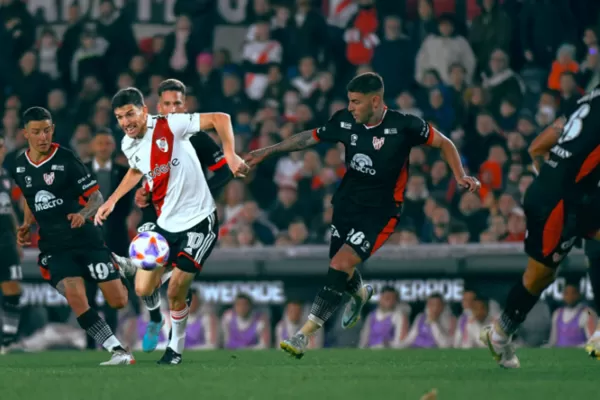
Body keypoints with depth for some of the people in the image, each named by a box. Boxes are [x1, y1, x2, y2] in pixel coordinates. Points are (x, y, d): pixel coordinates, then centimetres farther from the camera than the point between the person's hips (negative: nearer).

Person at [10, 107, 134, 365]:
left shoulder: (66, 160, -9)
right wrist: (26, 227, 9)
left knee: (118, 301, -2)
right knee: (76, 297, -24)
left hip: (85, 239, -2)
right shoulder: (19, 168, 6)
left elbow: (96, 197, -6)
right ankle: (118, 351, -19)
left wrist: (83, 214, -26)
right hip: (54, 246, 2)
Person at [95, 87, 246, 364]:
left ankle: (176, 348, 17)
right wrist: (112, 201, 19)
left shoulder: (169, 126, -19)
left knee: (175, 293, -7)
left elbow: (220, 119, -20)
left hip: (198, 220, -6)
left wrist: (231, 156, -31)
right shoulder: (128, 145, 1)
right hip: (164, 223, 6)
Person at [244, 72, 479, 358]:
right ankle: (360, 294, 52)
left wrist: (460, 176, -17)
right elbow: (310, 138, 12)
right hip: (346, 203, 5)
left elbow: (443, 143, -4)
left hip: (380, 212, -5)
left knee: (341, 266, -19)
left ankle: (304, 334, -18)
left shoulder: (403, 126, -17)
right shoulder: (345, 121, -5)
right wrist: (267, 152, 13)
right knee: (340, 266, 13)